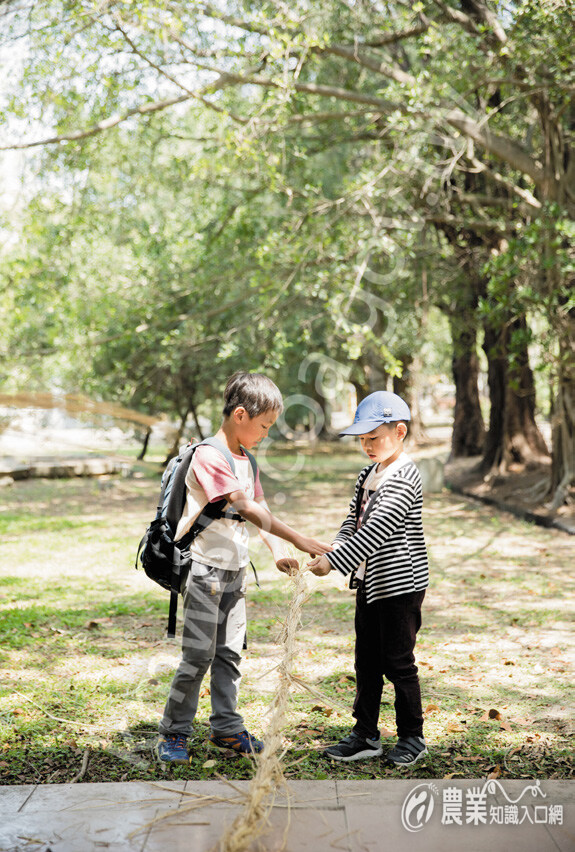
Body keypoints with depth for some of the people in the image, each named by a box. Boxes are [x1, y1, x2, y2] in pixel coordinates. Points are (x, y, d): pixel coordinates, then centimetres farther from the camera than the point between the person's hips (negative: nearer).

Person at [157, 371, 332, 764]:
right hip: (205, 568, -8)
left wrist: (278, 552, -7)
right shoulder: (208, 456, -18)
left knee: (230, 652, 12)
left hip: (235, 569, 8)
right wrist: (297, 538, -27)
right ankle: (174, 733, 9)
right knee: (198, 655, -4)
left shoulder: (246, 461, 12)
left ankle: (227, 728, 21)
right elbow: (247, 509, -25)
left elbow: (260, 511, 10)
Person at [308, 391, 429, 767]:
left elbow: (376, 530, -24)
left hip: (400, 585, -8)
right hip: (369, 584, 9)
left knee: (398, 662, 1)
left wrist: (334, 561, -26)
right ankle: (366, 735, 22)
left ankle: (412, 736, 16)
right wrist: (332, 551, -7)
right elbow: (353, 521, 12)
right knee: (367, 662, 12)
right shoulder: (367, 475, 12)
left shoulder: (403, 478, -17)